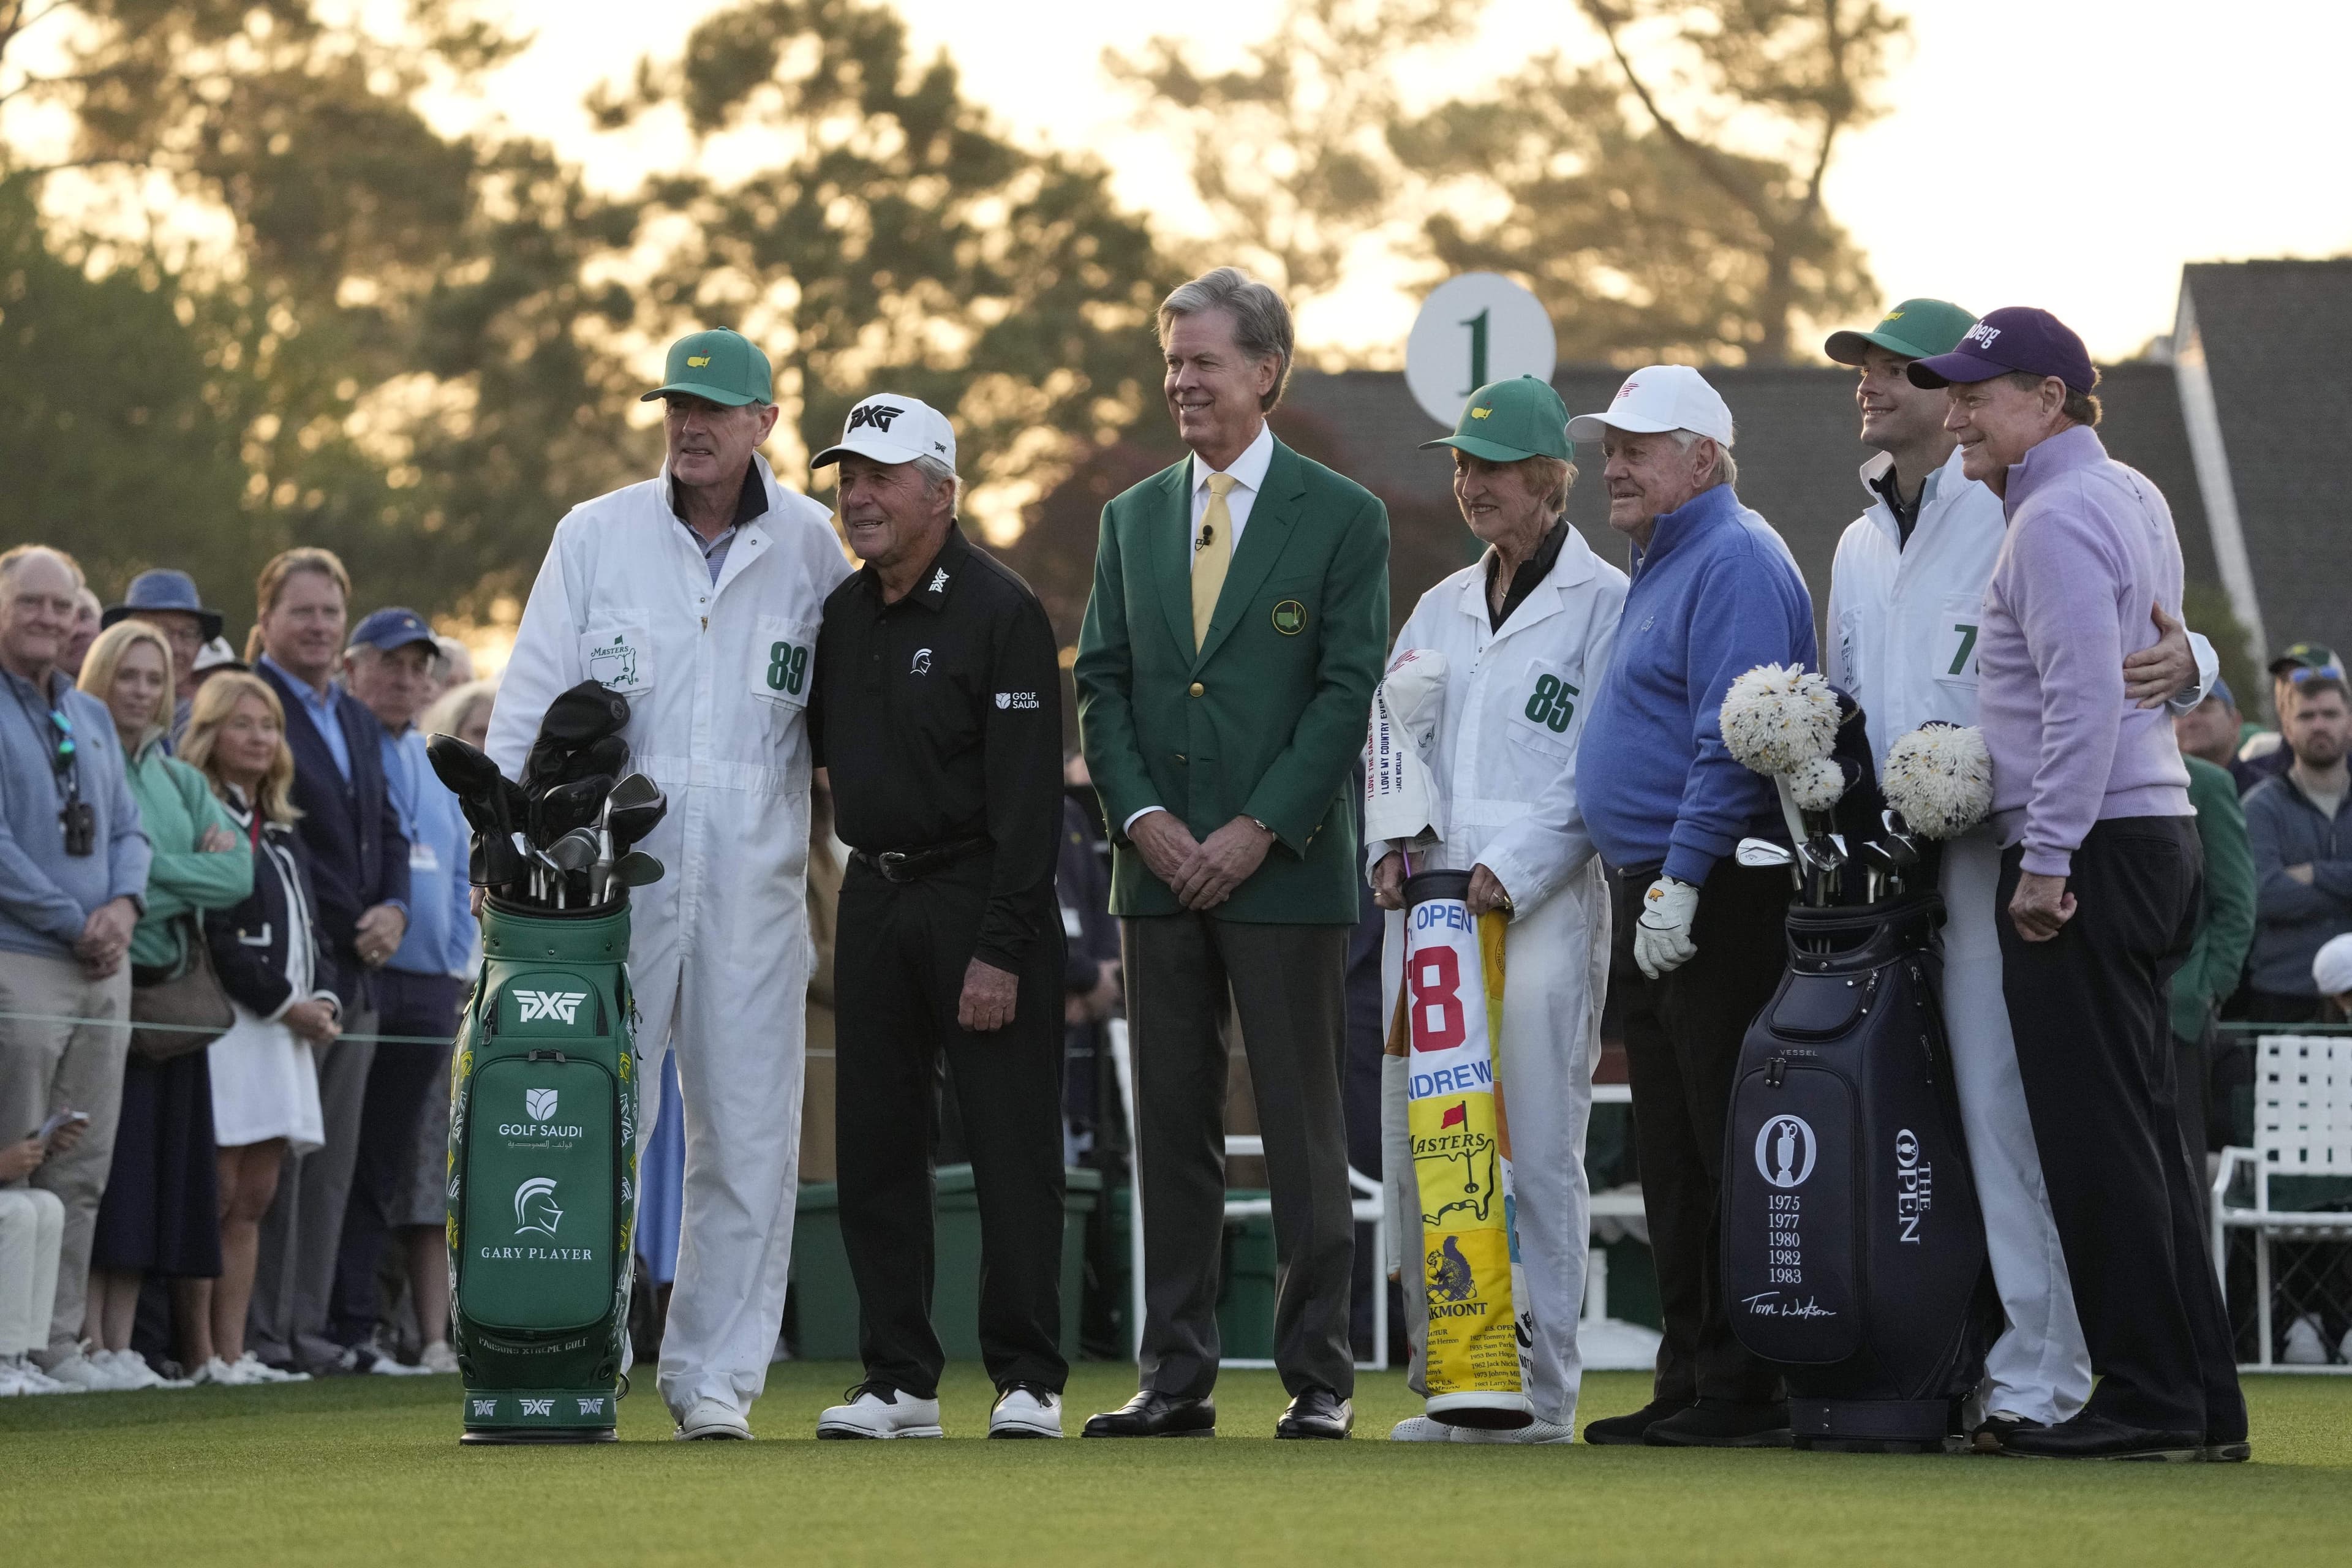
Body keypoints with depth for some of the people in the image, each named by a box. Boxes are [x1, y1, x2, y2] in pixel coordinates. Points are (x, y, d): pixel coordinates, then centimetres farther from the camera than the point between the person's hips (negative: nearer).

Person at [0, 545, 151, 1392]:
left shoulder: (91, 717, 18)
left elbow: (127, 829, 17)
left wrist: (124, 906, -3)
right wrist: (75, 922, -13)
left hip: (102, 969, 7)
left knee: (82, 1170, 7)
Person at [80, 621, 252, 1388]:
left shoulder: (182, 780, 16)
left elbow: (239, 875, 3)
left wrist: (156, 870, -9)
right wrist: (193, 870, -13)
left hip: (171, 993, 6)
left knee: (157, 1166, 4)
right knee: (99, 1163, -8)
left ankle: (122, 1345, 7)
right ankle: (89, 1345, -6)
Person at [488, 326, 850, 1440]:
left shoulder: (810, 548, 7)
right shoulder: (595, 535, 6)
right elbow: (531, 702, 5)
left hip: (753, 889, 1)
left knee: (748, 1140, 1)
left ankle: (714, 1373, 10)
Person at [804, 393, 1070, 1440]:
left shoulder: (999, 611, -11)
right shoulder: (842, 615, 10)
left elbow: (1028, 794, -15)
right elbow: (819, 747, 23)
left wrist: (1001, 949, -19)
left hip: (980, 895, -7)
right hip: (875, 899, 7)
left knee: (1011, 1145, -3)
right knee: (874, 1145, 6)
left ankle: (1028, 1382, 2)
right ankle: (898, 1381, 12)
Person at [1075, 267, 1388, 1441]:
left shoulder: (1342, 517, 0)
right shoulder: (1133, 519, 14)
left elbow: (1348, 691, -6)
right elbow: (1102, 684, 11)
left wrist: (1256, 831, -13)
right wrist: (1141, 817, -5)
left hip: (1286, 868, -4)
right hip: (1159, 868, 4)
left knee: (1303, 1132, -2)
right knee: (1171, 1129, 6)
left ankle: (1320, 1378, 3)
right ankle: (1176, 1376, 10)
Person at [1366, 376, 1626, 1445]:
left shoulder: (1604, 603, 0)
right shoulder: (1440, 608, 19)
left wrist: (1514, 873, -15)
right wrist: (1390, 845, 2)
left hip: (1542, 906, -6)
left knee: (1536, 1154, -6)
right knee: (1418, 1158, 3)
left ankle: (1539, 1395, -3)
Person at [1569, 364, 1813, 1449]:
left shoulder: (1734, 561, -10)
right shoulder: (1661, 567, 21)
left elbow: (1734, 741, -19)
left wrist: (1683, 881, -23)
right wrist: (1646, 888, 19)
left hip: (1720, 900, -11)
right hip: (1657, 901, 11)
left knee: (1728, 1149, -10)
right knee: (1670, 1157, 10)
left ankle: (1747, 1391, -9)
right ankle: (1691, 1382, 14)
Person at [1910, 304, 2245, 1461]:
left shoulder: (2057, 518, -13)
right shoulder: (2134, 499, 19)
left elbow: (2084, 697, -21)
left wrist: (2046, 860, -21)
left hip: (2086, 844, -10)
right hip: (2156, 831, 10)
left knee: (2095, 1131, -8)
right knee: (2142, 1126, 11)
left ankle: (2148, 1400, -8)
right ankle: (2202, 1398, 12)